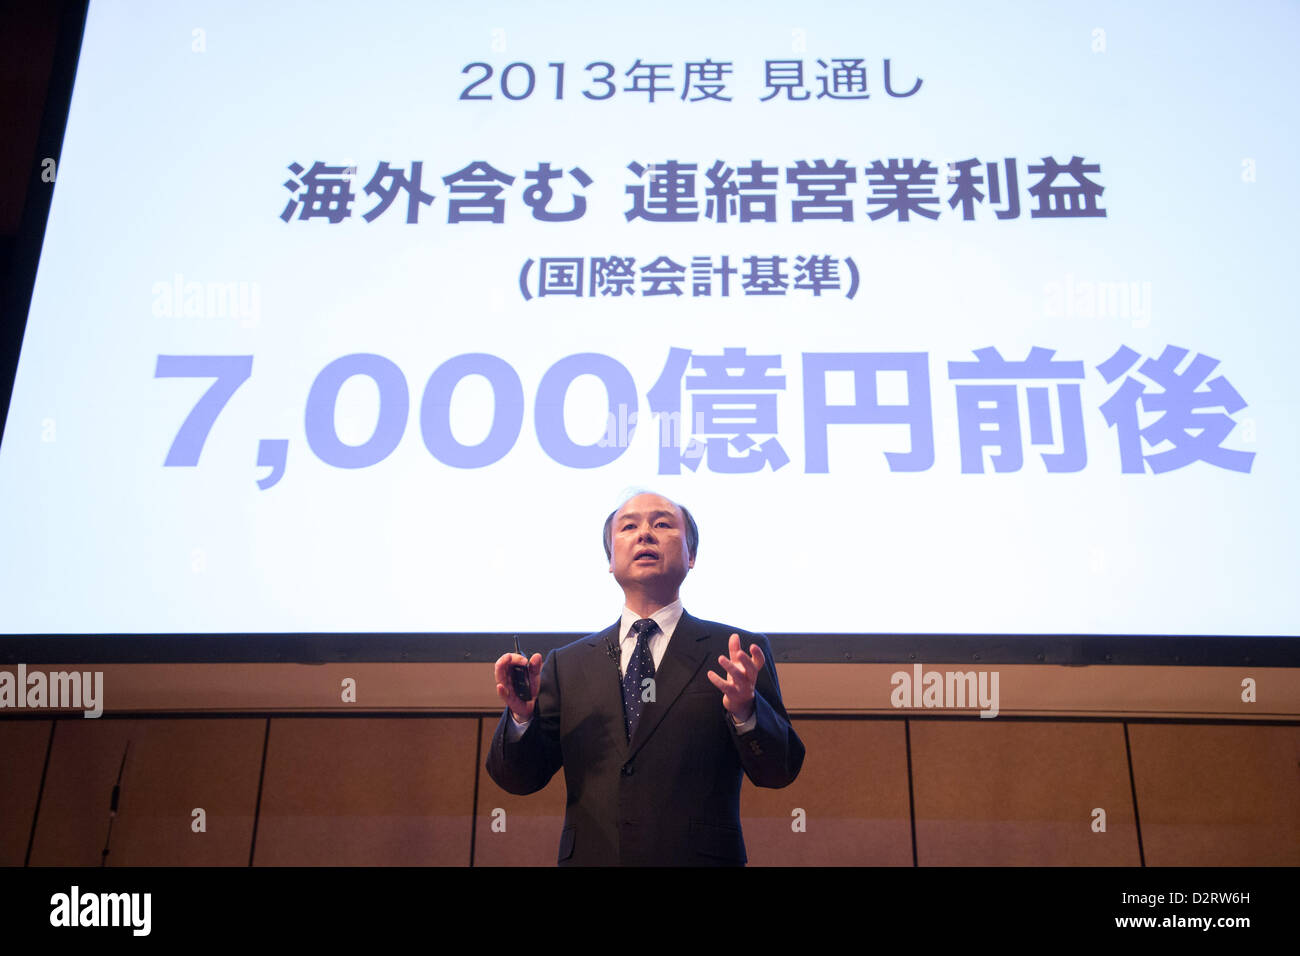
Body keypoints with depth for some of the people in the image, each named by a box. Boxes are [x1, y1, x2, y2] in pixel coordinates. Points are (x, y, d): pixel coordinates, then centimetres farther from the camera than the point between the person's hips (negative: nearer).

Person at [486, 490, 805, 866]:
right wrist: (523, 715, -13)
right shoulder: (566, 663, 8)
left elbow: (780, 772, -4)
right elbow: (518, 779, 6)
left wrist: (744, 709, -22)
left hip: (698, 858, -1)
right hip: (589, 856, 2)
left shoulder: (742, 654, 1)